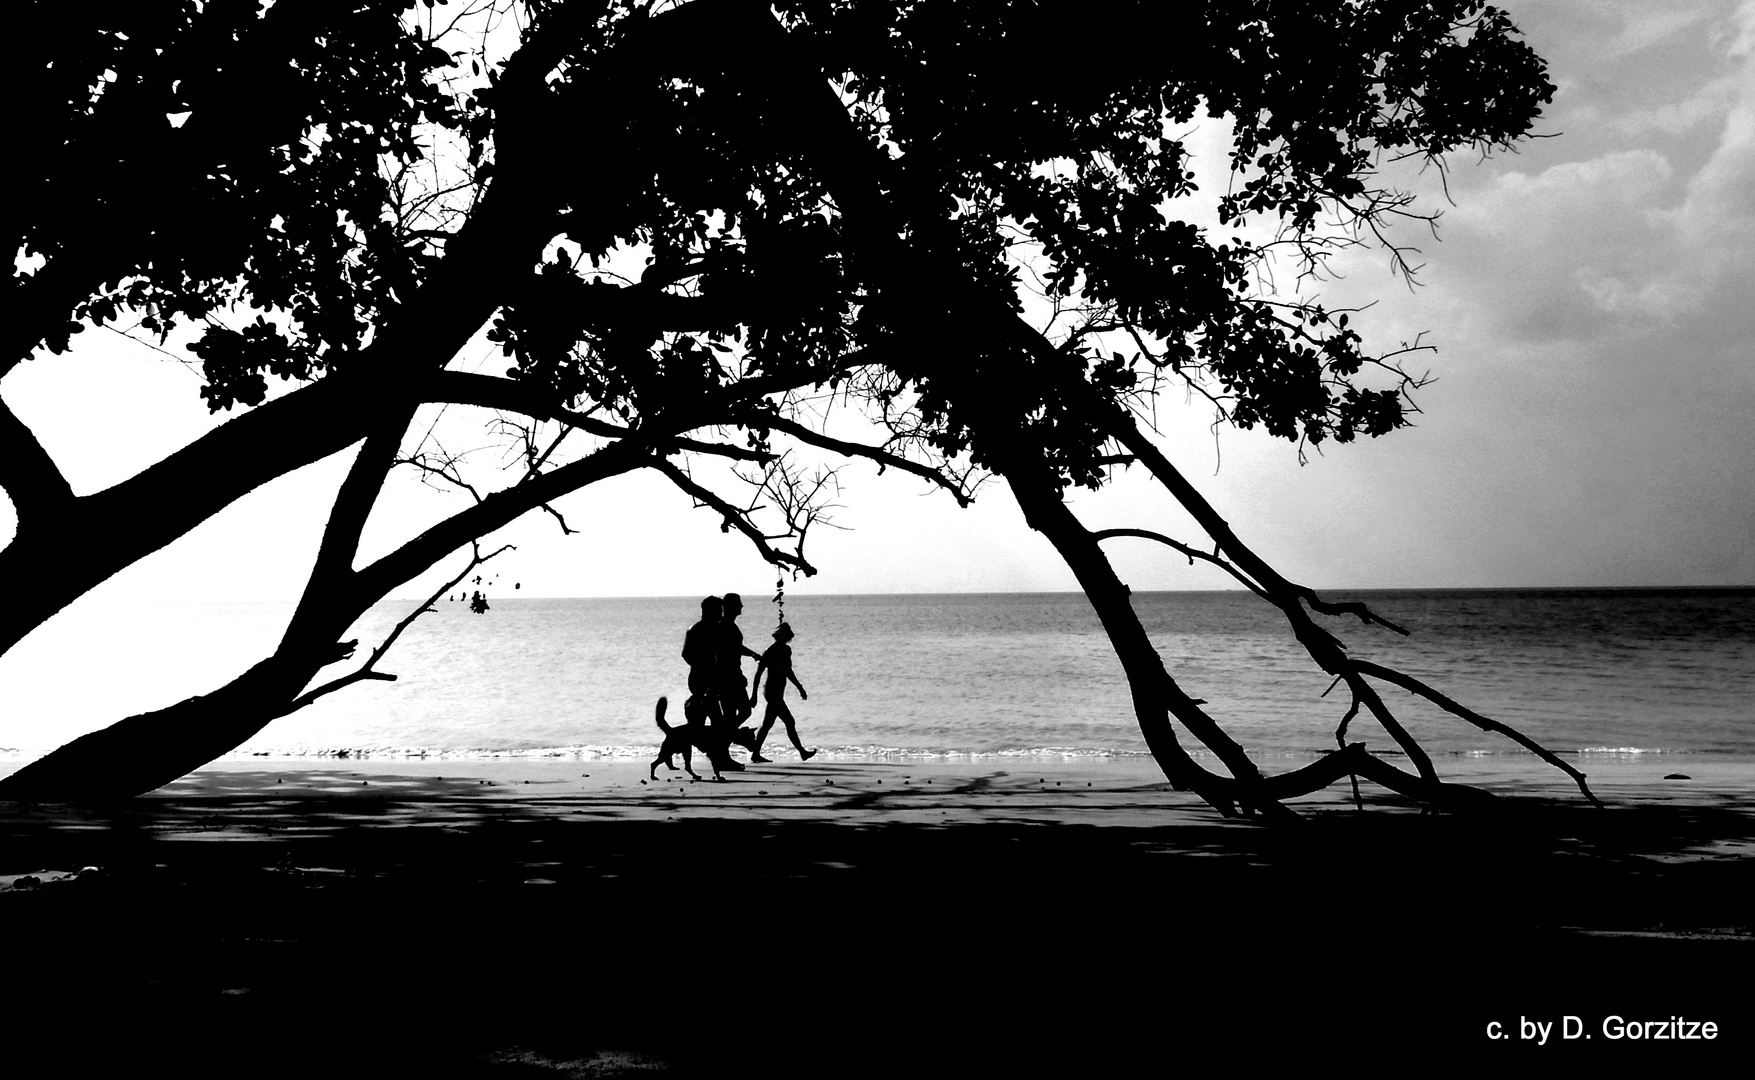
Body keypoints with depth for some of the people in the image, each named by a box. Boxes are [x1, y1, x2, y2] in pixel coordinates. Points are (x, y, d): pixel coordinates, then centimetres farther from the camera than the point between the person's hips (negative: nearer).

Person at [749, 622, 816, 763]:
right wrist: (754, 694, -15)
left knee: (767, 725, 11)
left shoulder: (786, 650, 10)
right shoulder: (770, 652, -15)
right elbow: (758, 674, -13)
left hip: (777, 693, 9)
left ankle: (756, 754, 15)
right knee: (789, 723, -6)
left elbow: (788, 671, 23)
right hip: (773, 693, -9)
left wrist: (800, 687, 24)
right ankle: (802, 752, -1)